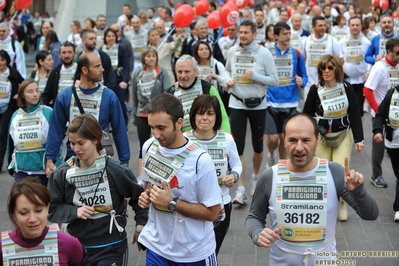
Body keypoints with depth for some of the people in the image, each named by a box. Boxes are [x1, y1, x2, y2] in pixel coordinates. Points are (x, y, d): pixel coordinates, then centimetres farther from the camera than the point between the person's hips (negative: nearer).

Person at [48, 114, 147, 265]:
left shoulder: (116, 171, -11)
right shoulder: (63, 173, -6)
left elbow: (138, 196, 5)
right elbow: (52, 209, 1)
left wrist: (141, 223, 1)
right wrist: (75, 211, -15)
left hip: (112, 247, -2)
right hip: (77, 246, 2)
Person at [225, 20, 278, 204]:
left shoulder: (264, 53, -8)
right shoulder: (232, 52, 1)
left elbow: (274, 80, -8)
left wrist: (255, 76, -21)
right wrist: (227, 82, -3)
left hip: (258, 105, -1)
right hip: (237, 104, 1)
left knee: (258, 146, 13)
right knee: (237, 147, -6)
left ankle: (255, 177, 39)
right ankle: (241, 189, -2)